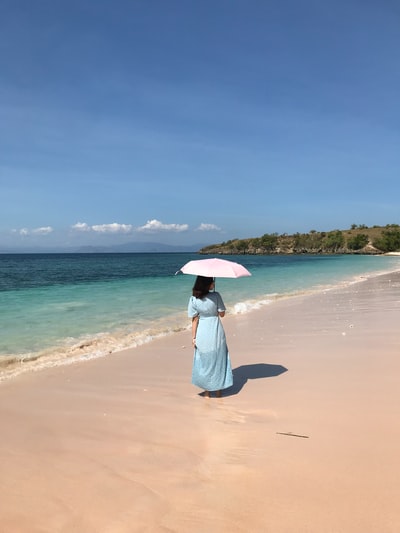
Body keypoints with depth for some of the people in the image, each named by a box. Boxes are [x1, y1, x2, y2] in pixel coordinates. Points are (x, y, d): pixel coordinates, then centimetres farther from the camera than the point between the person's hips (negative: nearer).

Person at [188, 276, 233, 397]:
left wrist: (193, 337, 1)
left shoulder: (193, 299, -10)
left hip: (202, 334, 1)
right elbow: (222, 314, -7)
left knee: (204, 361, 15)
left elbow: (195, 320, -6)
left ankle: (207, 391, 24)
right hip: (216, 332, -1)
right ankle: (218, 390, 26)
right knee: (218, 360, 16)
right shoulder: (216, 296, -15)